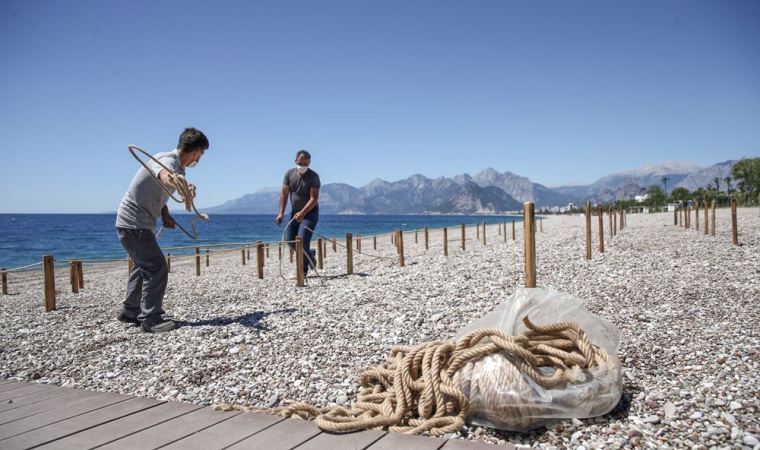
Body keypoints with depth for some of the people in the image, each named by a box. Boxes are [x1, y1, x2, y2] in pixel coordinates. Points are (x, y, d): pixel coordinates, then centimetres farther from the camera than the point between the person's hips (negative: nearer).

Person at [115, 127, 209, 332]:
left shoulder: (178, 167, 10)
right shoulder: (167, 160, -21)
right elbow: (164, 176, -49)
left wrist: (165, 215, 8)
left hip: (139, 223, 11)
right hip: (133, 223, -11)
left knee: (144, 265, 21)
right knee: (157, 267, -12)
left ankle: (130, 312, 33)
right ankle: (151, 318, -6)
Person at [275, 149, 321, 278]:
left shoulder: (313, 176, -15)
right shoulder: (289, 174, -1)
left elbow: (314, 198, -21)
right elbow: (284, 194, 0)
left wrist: (302, 213, -32)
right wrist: (281, 213, -11)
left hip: (310, 213, -5)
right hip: (295, 212, 6)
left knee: (302, 239, -16)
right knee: (289, 240, 3)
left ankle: (303, 271, -5)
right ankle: (310, 254, 28)